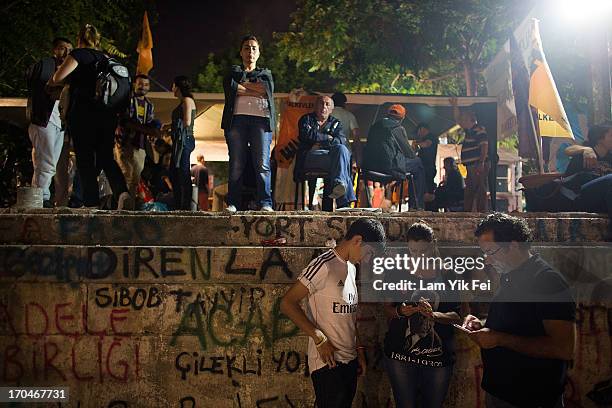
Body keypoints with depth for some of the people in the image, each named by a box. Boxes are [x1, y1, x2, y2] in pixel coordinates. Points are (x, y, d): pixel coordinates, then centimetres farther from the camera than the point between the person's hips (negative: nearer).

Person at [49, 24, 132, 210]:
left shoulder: (79, 54, 1)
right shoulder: (106, 58, 19)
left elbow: (57, 78, -8)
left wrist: (50, 83, 15)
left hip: (84, 112, -5)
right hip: (108, 113, 5)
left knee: (85, 159, -1)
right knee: (106, 158, 6)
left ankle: (92, 203, -5)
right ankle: (122, 192, -18)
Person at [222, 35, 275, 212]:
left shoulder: (266, 73, 26)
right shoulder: (234, 72, 24)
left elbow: (268, 88, 2)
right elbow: (229, 87, 0)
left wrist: (242, 83, 5)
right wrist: (256, 90, -1)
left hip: (261, 119, 0)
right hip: (237, 118, 0)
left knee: (262, 164, -11)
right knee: (236, 164, -8)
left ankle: (265, 203, -14)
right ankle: (233, 203, -6)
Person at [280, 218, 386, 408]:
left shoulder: (351, 267, 12)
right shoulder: (324, 265, -14)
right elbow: (287, 303, -18)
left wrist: (359, 350, 14)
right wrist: (320, 339, -19)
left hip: (350, 361, 8)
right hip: (328, 363, -8)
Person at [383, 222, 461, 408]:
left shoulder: (448, 276, 0)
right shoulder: (401, 274, 2)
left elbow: (456, 316, -4)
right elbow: (388, 309, 6)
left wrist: (433, 314, -23)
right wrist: (400, 312, -15)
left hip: (438, 357, 0)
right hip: (401, 356, 1)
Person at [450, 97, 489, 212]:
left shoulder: (479, 130, -9)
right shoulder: (469, 130, 20)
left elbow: (484, 145, -18)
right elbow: (457, 119, 29)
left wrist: (482, 162, -25)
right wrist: (454, 106, 21)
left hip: (479, 166, -10)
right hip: (471, 166, 10)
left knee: (480, 190, -11)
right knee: (469, 191, 11)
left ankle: (482, 212, -13)